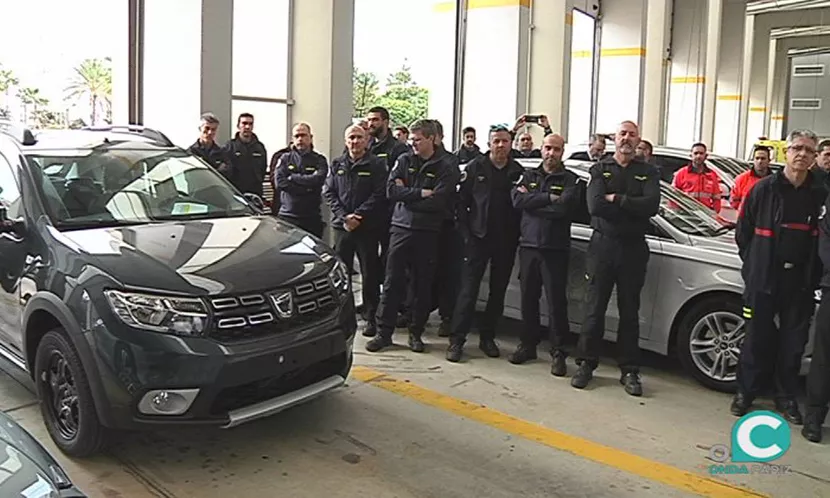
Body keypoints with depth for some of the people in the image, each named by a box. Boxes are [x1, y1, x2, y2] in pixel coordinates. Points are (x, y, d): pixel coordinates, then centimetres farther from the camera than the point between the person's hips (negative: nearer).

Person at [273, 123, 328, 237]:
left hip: (312, 218, 0)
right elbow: (279, 182, -5)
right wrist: (307, 188, -11)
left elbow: (318, 180, -13)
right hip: (287, 216, 0)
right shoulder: (285, 159, 10)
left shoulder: (319, 160, 7)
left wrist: (292, 177, -7)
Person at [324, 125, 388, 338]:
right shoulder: (337, 165, 11)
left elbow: (379, 195, -8)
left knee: (370, 274, 1)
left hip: (368, 227, -4)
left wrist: (358, 215, -15)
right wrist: (344, 216, -8)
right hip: (341, 225, 4)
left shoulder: (377, 165, -1)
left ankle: (371, 317, 10)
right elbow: (329, 193, 6)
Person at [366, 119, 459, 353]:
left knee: (423, 285, 7)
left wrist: (405, 194, -9)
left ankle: (416, 332, 20)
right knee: (392, 282, 2)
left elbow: (437, 201, -14)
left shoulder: (445, 167, -2)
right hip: (401, 228, 2)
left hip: (427, 231, -2)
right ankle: (384, 332, 11)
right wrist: (420, 193, -12)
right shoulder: (404, 160, 8)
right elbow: (391, 190, -4)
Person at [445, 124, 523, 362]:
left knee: (498, 291, 10)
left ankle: (487, 337, 23)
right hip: (478, 238, -3)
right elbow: (462, 202, -1)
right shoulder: (475, 167, 0)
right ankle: (456, 339, 1)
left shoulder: (518, 171, 5)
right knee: (468, 290, -4)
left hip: (506, 242, 3)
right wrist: (466, 233, -7)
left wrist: (516, 236, -3)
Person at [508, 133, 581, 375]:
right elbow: (517, 200, -5)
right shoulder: (529, 176, 14)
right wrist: (548, 198, -12)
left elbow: (565, 207, -16)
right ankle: (528, 345, 23)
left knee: (556, 301, -3)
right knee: (528, 299, 10)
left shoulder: (570, 180, 3)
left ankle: (558, 353, 6)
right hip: (528, 246, 4)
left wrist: (531, 201, -10)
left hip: (555, 249, -3)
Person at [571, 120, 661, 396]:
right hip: (602, 245, -1)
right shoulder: (600, 169, 6)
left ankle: (630, 371, 14)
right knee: (594, 308, 3)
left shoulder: (648, 172, 8)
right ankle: (586, 364, 12)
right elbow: (595, 205, -12)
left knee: (630, 312, 7)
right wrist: (632, 207, -12)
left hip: (634, 249, 1)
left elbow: (652, 205, -12)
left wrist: (615, 199, -13)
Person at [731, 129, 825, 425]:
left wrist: (813, 274, 3)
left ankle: (786, 398, 23)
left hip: (800, 282, 2)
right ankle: (746, 392, 20)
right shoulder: (764, 189, -2)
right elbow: (743, 231, 4)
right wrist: (754, 264, 4)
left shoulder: (819, 195, 3)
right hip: (763, 279, -2)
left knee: (794, 342, 9)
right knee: (757, 338, 5)